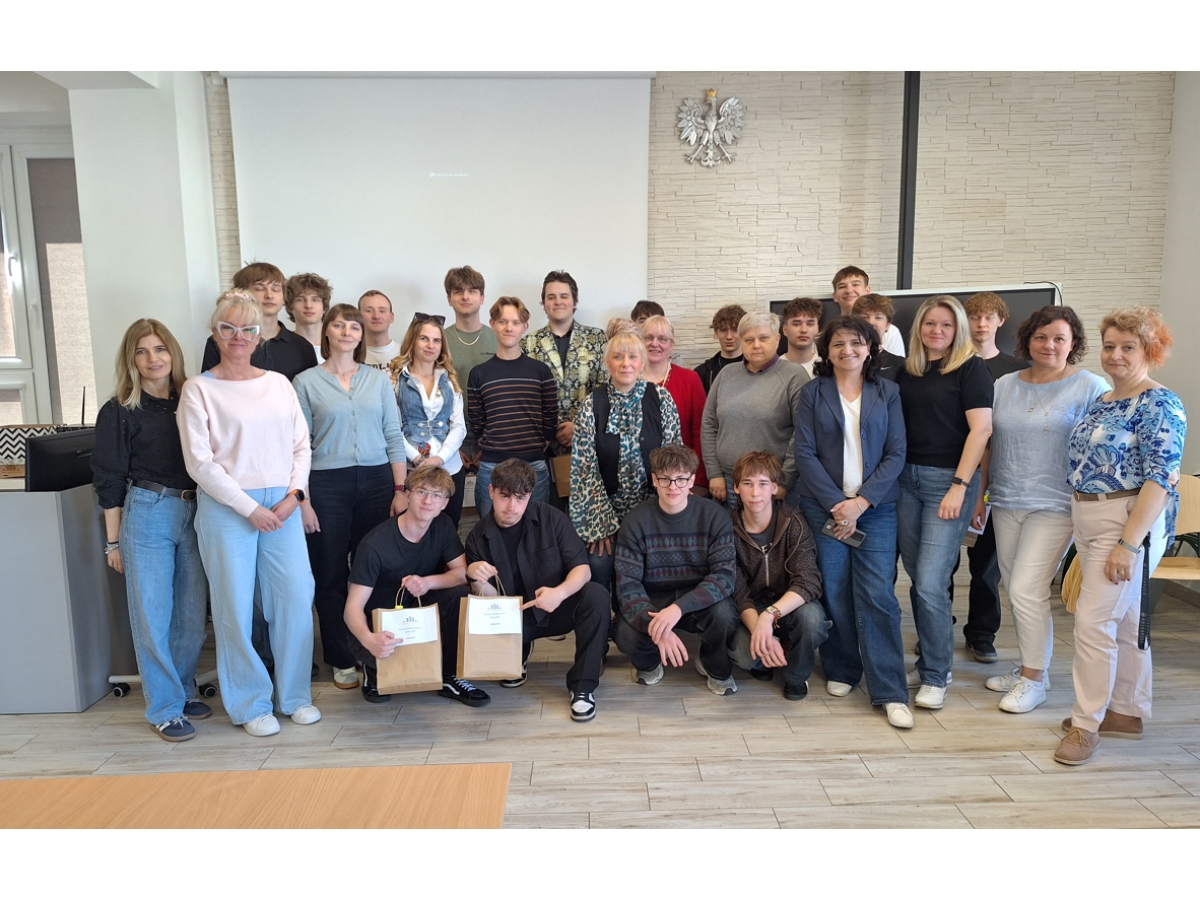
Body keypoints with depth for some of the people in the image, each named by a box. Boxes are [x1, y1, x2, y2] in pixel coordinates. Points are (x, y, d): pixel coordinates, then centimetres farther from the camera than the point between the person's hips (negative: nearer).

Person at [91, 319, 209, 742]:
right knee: (153, 615, 2)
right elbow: (109, 480, 0)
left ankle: (183, 689, 28)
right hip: (147, 514, -3)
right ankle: (164, 708, 13)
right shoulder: (119, 412, -2)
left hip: (195, 513, 4)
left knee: (192, 612, 10)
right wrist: (113, 541, -1)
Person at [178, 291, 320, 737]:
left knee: (296, 597, 3)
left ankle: (295, 695, 20)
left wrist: (294, 494, -3)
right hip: (226, 508, -3)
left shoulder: (278, 383, 11)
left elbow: (302, 444, 11)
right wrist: (250, 508, -10)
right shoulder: (199, 389, -1)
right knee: (236, 605, 3)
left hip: (282, 505, 4)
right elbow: (200, 463, -7)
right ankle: (250, 704, 19)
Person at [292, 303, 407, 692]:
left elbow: (394, 437, 8)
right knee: (331, 574, 3)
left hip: (377, 481, 2)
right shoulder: (306, 382, 3)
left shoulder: (379, 379, 10)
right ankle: (341, 660, 16)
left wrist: (400, 490, 2)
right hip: (327, 485, -1)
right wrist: (302, 499, -5)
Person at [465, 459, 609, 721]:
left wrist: (560, 592, -36)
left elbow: (582, 568, -14)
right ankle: (517, 653, 9)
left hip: (557, 608, -1)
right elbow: (489, 601, -4)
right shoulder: (479, 538, -4)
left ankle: (582, 686, -18)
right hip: (515, 619, 1)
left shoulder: (551, 518, -9)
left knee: (596, 596, -32)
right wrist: (477, 579, -28)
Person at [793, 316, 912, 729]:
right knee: (834, 593, 2)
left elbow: (896, 453, 2)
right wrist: (837, 503, -10)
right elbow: (805, 453, -1)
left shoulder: (887, 393, 8)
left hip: (875, 506, 0)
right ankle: (840, 671, 22)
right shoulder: (812, 393, 5)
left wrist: (861, 501, -9)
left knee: (877, 595, -6)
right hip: (823, 505, 0)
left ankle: (890, 692, 0)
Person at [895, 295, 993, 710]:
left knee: (930, 582, -8)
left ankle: (936, 676, 7)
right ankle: (928, 662, 24)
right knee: (917, 578, 9)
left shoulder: (970, 368, -2)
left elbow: (981, 429, -10)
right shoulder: (906, 371, 13)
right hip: (906, 478, 5)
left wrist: (960, 486, -15)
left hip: (948, 479, -5)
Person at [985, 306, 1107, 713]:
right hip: (1006, 503, 5)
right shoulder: (1004, 385, 10)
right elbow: (988, 445, 14)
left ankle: (1034, 679, 8)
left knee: (1027, 591, -9)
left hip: (1055, 506, -5)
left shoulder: (1091, 388, -4)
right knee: (1016, 591, 11)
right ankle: (1030, 667, 27)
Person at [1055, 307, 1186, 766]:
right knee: (1123, 620, 16)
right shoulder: (1102, 401, 13)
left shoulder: (1160, 405, -13)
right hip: (1089, 521, 9)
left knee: (1094, 620, -8)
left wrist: (1128, 543, -23)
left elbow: (1160, 479, -19)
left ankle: (1086, 723, 3)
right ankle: (1127, 712, 27)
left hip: (1130, 522, -8)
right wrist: (1085, 536, 17)